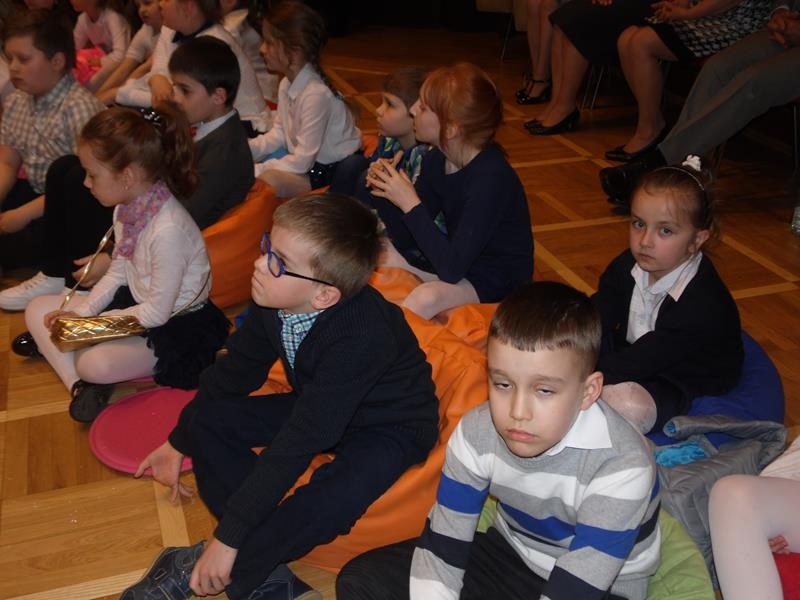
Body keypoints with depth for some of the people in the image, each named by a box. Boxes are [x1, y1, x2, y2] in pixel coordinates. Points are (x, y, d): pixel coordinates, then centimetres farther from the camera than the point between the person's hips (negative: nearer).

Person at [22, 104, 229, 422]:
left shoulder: (168, 230, -31)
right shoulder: (128, 207, -4)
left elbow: (157, 313, -24)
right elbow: (117, 274, 8)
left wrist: (91, 323, -14)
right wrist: (81, 311, -6)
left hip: (173, 325, -9)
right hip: (134, 301, 9)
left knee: (95, 363, -33)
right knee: (37, 309, 6)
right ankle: (80, 386, -7)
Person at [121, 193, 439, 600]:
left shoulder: (362, 335, -37)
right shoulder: (273, 301, -16)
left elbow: (299, 442, -37)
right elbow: (235, 371, 2)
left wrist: (228, 537, -33)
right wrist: (179, 441, 13)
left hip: (389, 425, -7)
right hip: (318, 408, 7)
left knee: (333, 499, -36)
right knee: (209, 417, -6)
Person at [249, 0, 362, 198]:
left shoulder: (316, 94, -28)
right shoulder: (287, 84, -2)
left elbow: (302, 162, -26)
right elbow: (279, 134, 9)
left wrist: (255, 171, -22)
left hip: (336, 170, -9)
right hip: (305, 158, 9)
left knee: (267, 180, -29)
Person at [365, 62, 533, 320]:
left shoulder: (491, 178, -27)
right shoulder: (436, 160, -5)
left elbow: (452, 269, -32)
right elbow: (407, 241, 0)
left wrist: (410, 204, -31)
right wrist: (385, 191, -16)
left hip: (496, 281, -8)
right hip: (455, 259, 8)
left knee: (426, 298, -34)